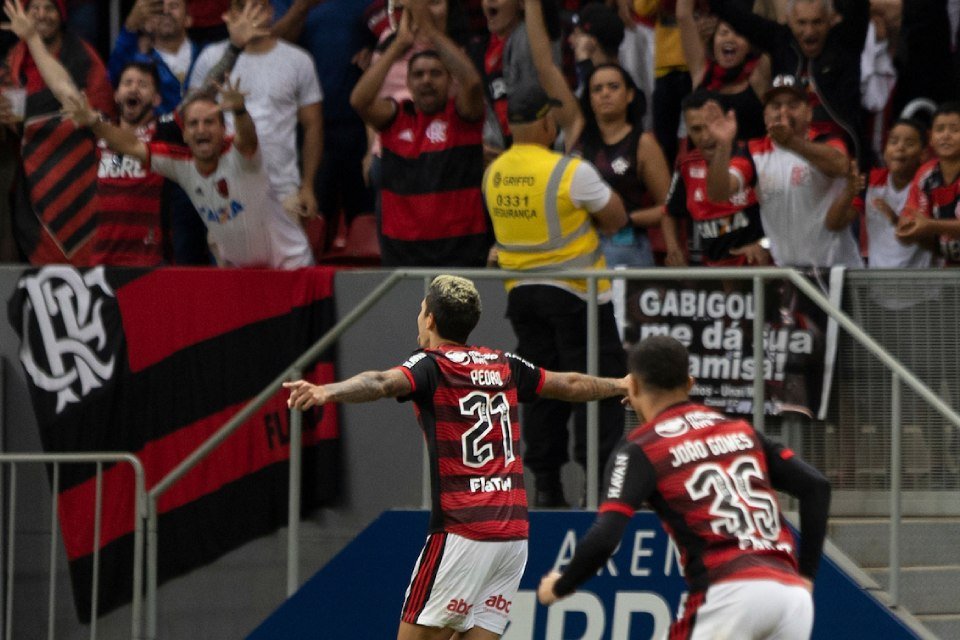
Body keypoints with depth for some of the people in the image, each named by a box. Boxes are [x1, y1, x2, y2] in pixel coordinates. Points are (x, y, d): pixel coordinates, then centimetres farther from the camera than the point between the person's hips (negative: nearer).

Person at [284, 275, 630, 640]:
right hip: (513, 533, 6)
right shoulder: (504, 366, 14)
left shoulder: (431, 365, -4)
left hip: (461, 534, -6)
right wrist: (620, 385, 49)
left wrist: (327, 392, -44)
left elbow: (382, 383, -26)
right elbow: (571, 385, 29)